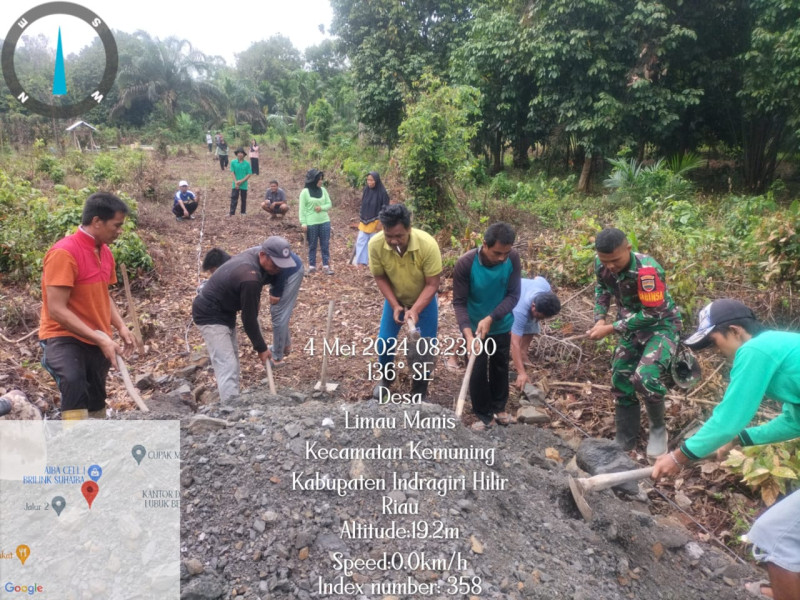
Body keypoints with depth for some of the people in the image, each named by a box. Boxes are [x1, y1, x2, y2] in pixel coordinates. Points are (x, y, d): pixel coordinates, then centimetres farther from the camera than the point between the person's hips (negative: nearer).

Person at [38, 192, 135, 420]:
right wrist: (101, 339, -24)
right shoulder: (64, 252, -19)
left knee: (96, 402, 16)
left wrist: (121, 327, 3)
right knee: (73, 382, -34)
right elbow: (57, 310, -22)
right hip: (64, 338, -8)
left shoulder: (105, 252, 6)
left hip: (97, 341, 8)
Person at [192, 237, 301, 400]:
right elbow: (248, 318, -24)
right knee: (227, 365, -14)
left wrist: (256, 299, 8)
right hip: (210, 315, -10)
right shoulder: (250, 278, -34)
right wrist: (261, 348, -13)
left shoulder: (254, 253, -7)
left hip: (224, 310, 10)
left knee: (232, 358, 17)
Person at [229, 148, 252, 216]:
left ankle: (243, 212, 22)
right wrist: (236, 182, -13)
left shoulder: (247, 164, -4)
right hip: (235, 184, 0)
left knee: (244, 199, 10)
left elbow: (249, 174, -5)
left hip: (244, 184, 0)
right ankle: (232, 212, 1)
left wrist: (241, 181, -14)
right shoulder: (233, 162, -2)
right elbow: (232, 173, -2)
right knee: (233, 198, -2)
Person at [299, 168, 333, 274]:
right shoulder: (305, 192, -7)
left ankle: (326, 266, 11)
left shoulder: (323, 190, 4)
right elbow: (302, 209, -7)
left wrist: (322, 208, -13)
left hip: (324, 222, 4)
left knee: (325, 245, 5)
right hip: (311, 223, -3)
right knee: (312, 246, 7)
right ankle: (312, 266, 16)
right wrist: (303, 223, -12)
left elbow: (329, 204, 8)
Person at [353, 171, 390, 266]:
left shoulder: (382, 193, -14)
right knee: (360, 241, 5)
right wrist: (360, 219, 12)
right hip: (364, 222, 5)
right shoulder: (366, 190, 2)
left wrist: (380, 223, -15)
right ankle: (360, 262, 11)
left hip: (375, 222, -5)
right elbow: (362, 206, 11)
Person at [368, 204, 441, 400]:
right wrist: (395, 305, -22)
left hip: (424, 301, -2)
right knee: (384, 342, 7)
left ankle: (419, 392, 23)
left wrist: (415, 309, -36)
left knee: (425, 349, 1)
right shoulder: (375, 244, -28)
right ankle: (385, 379, 37)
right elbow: (380, 277, -13)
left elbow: (432, 284, -26)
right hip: (395, 299, 2)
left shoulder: (428, 244, -35)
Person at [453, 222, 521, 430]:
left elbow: (513, 295, -18)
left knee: (500, 367, 20)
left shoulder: (513, 258, -22)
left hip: (502, 325, 3)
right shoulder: (465, 263, -29)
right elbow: (459, 302, -23)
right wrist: (468, 333, -36)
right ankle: (484, 415, 27)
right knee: (478, 371, 6)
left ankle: (499, 408, 42)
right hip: (474, 327, -3)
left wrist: (490, 318, -30)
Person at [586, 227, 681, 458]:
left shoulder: (647, 270, -33)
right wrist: (600, 318, -6)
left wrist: (611, 328, -26)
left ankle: (658, 430, 3)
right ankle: (625, 439, 24)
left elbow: (653, 314, -29)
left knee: (645, 377, -26)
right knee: (621, 380, 7)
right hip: (632, 326, 7)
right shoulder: (601, 264, -14)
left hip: (661, 326, -7)